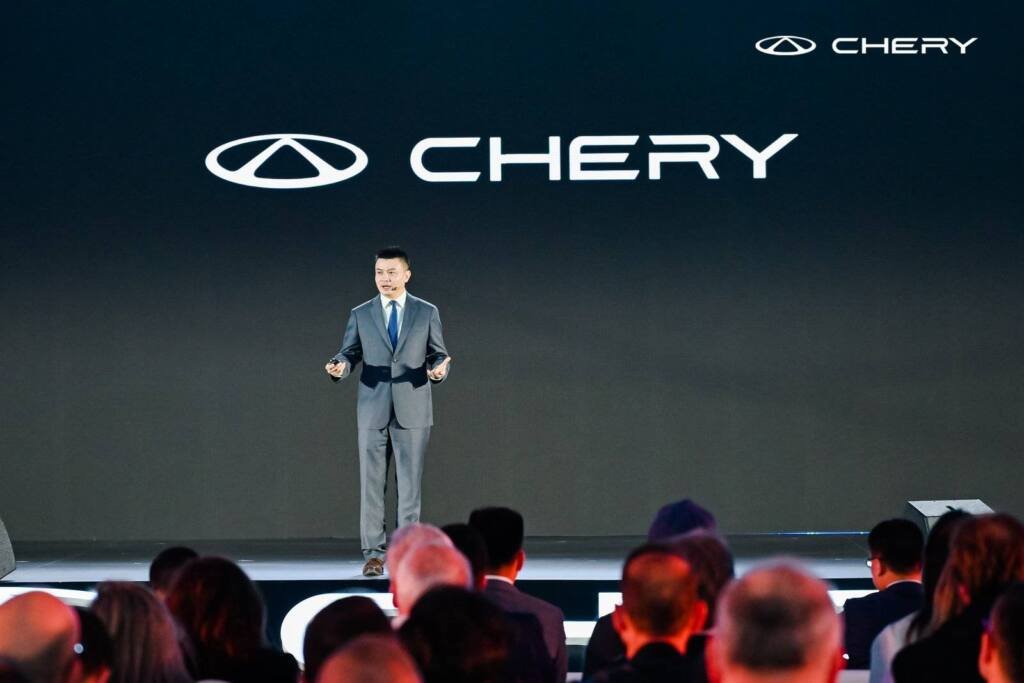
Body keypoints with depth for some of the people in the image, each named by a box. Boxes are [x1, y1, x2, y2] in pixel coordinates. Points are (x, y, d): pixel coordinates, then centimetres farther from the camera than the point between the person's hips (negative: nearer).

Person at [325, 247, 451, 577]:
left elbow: (439, 354, 6)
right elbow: (349, 353, 6)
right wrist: (339, 366, -17)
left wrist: (439, 369, -17)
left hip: (413, 410, -1)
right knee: (371, 484, 0)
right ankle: (374, 553, 5)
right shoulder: (361, 314, 8)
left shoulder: (427, 312, 6)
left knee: (410, 484, 0)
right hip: (372, 411, 1)